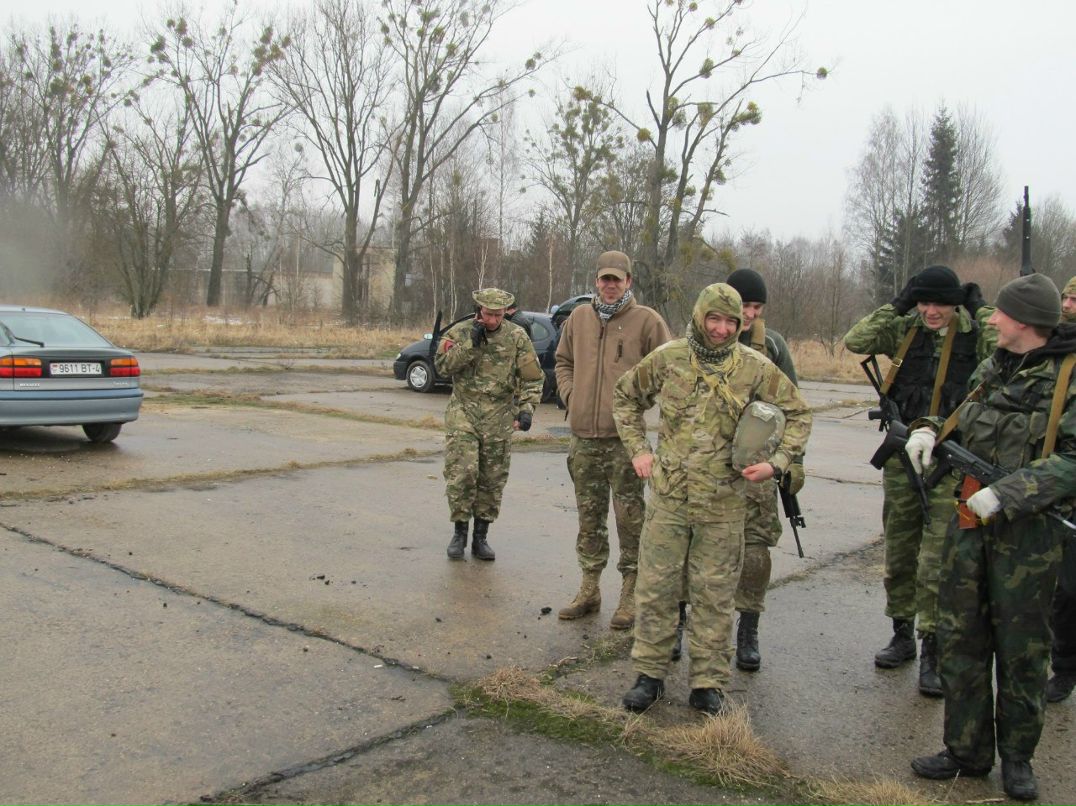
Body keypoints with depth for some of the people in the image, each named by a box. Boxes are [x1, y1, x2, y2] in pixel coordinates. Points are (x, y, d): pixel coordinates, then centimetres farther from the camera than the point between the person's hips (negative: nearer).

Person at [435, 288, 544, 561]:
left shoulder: (517, 337, -1)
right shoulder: (459, 332, 0)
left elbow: (532, 378, 1)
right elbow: (442, 365, -10)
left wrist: (526, 409, -12)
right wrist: (470, 343, -17)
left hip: (499, 418, 1)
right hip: (463, 414, -1)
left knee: (492, 480, 6)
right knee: (461, 474, -10)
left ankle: (481, 538, 19)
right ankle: (460, 533, 8)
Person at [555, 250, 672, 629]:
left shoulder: (646, 320, -3)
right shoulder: (579, 318, 11)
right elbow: (563, 361, 23)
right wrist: (570, 395, 9)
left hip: (625, 437, -4)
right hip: (583, 435, 5)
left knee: (630, 517, 1)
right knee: (589, 516, 13)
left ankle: (630, 594, 11)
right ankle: (589, 589, 25)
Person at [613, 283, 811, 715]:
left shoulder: (755, 367, -2)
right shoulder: (667, 358, 0)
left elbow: (798, 413, 7)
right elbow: (625, 396, 14)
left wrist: (777, 462, -6)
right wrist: (637, 449, 6)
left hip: (722, 505, 0)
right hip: (668, 498, 1)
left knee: (714, 597, 8)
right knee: (655, 589, 7)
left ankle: (708, 683, 21)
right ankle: (649, 674, 21)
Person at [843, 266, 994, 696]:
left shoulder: (975, 335, -3)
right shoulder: (905, 329, 3)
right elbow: (855, 341, -4)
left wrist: (980, 310, -13)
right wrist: (896, 306, -6)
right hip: (902, 455, 4)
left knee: (937, 560, -5)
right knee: (899, 553, 13)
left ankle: (932, 652, 5)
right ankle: (902, 635, 29)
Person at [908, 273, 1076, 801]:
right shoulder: (991, 369, 10)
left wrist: (1004, 494, -23)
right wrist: (928, 430, 4)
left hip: (1028, 530, -6)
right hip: (969, 520, 6)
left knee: (1021, 648, 6)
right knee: (960, 638, 9)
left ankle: (1017, 757, 24)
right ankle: (967, 750, 22)